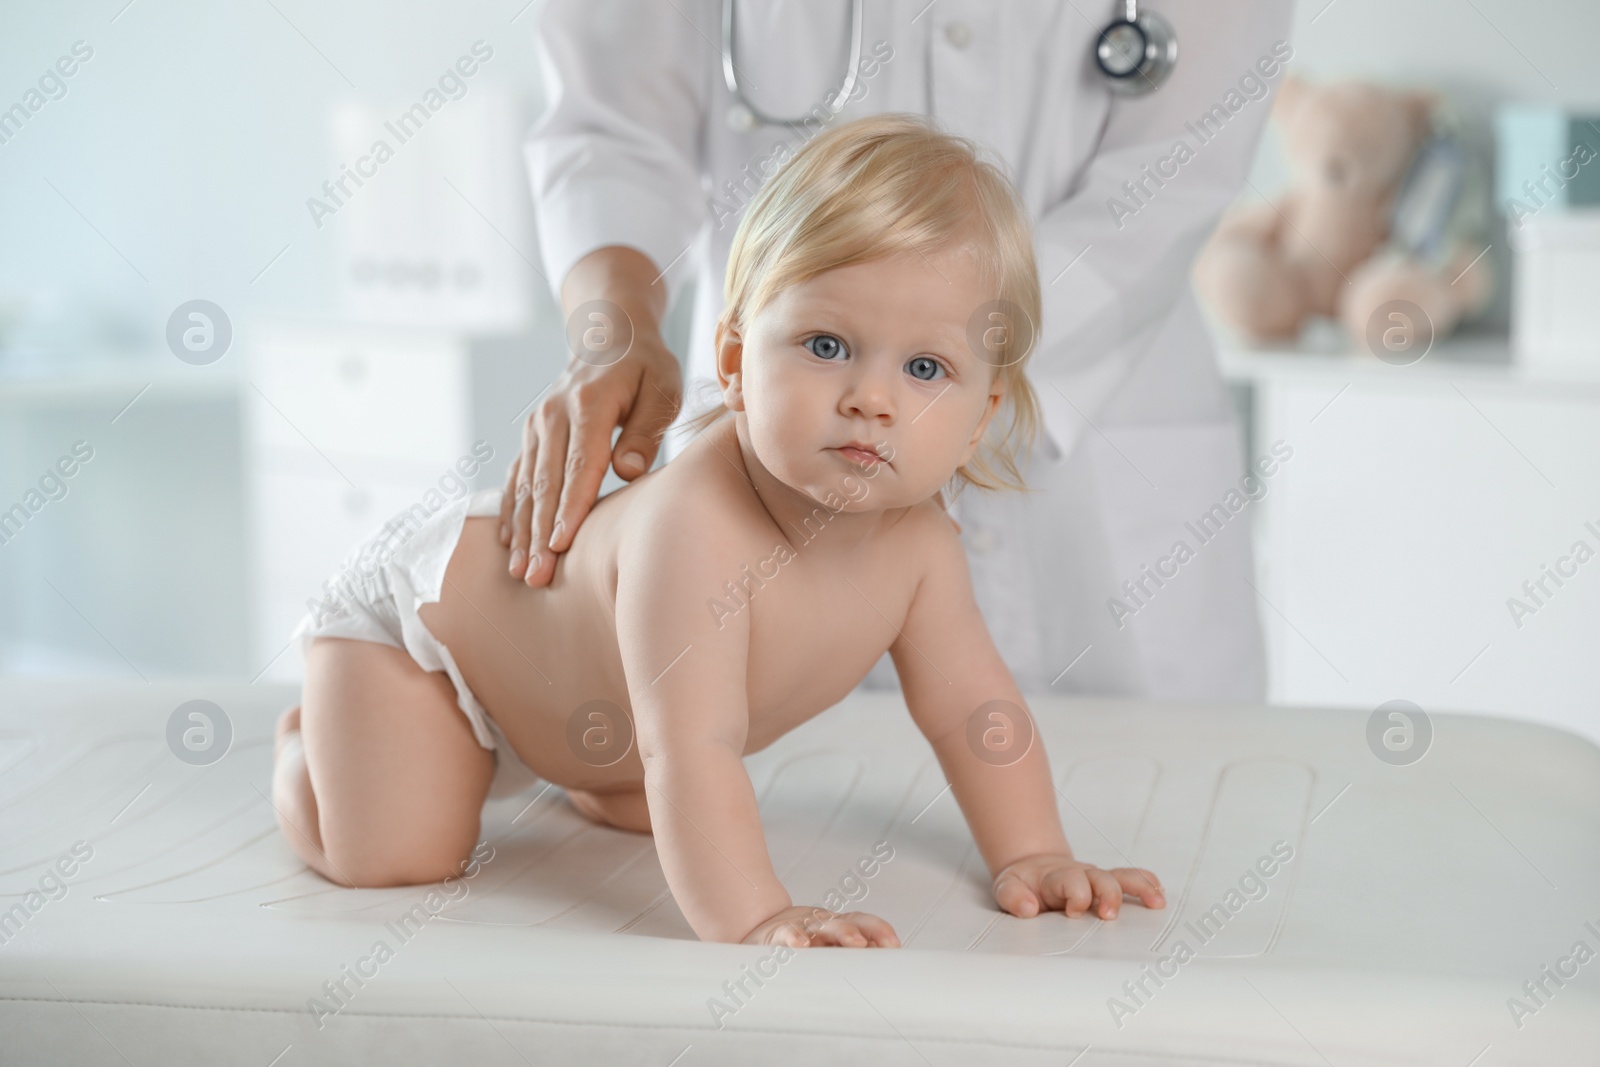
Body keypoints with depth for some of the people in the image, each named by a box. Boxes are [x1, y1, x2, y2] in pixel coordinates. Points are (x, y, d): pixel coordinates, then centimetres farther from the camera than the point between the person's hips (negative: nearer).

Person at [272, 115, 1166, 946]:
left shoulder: (918, 541, -22)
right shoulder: (693, 531, -47)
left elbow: (974, 708, -11)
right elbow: (691, 752, -51)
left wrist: (1032, 858, -18)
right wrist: (752, 918, -58)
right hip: (430, 599, -7)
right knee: (388, 856, -12)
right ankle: (313, 733, 19)